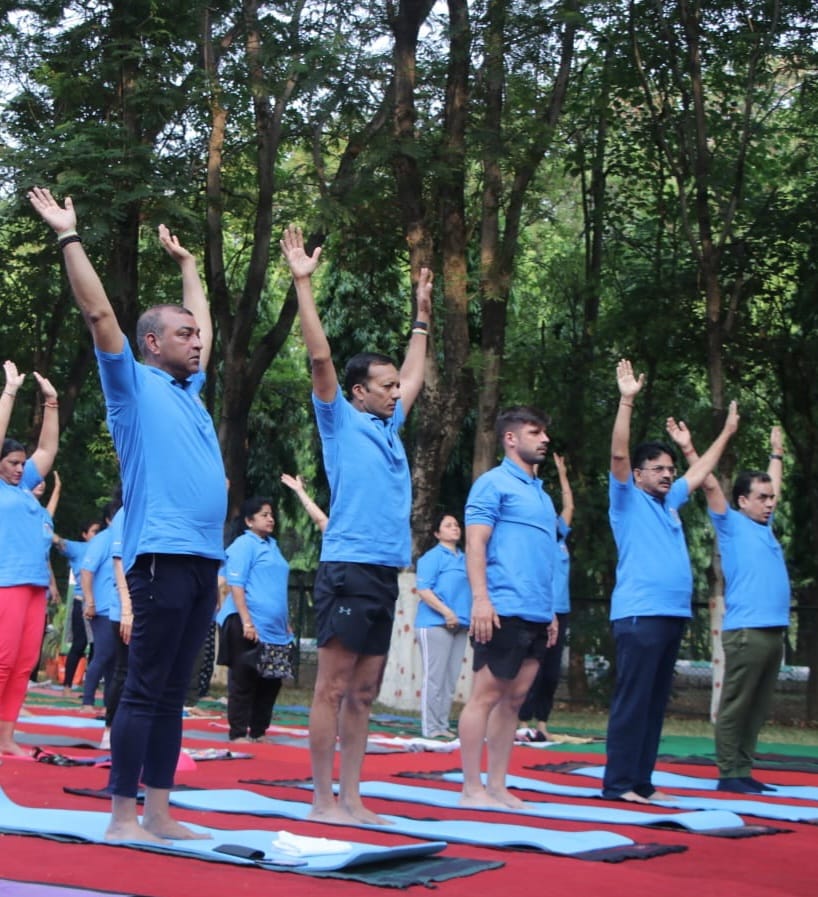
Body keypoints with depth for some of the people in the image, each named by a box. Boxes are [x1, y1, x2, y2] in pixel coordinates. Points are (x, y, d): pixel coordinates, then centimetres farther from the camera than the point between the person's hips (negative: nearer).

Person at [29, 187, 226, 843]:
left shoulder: (189, 391, 21)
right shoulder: (134, 387, 2)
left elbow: (203, 321, 36)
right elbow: (99, 313, -5)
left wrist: (185, 261, 44)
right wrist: (69, 236, -3)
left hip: (205, 560, 7)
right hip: (163, 557, -7)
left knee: (172, 693, 9)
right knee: (145, 691, -6)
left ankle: (159, 813, 12)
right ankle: (123, 816, -3)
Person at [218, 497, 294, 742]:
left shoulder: (272, 545, 17)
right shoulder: (243, 545, -7)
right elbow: (236, 585, -14)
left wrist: (286, 622, 22)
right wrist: (247, 621, -21)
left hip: (273, 627, 8)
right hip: (249, 625, -8)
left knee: (271, 681, 10)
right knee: (243, 681, -2)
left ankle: (258, 732, 18)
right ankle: (238, 733, 3)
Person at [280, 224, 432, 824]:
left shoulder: (390, 427, 19)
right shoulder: (341, 423, 0)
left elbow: (414, 374, 33)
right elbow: (320, 357, -9)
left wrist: (423, 314, 39)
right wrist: (303, 282, -10)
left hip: (387, 573, 8)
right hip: (349, 569, -8)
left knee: (363, 694, 9)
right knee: (334, 688, -5)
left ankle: (351, 799, 12)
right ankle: (322, 801, -2)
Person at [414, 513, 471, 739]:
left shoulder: (464, 559, 18)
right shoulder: (432, 557, -4)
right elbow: (423, 590, -13)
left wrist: (470, 616, 11)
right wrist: (446, 613, -19)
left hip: (459, 625, 7)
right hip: (435, 624, -7)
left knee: (450, 680, 7)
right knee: (434, 678, -7)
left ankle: (442, 726, 12)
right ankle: (431, 728, -4)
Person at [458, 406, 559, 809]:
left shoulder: (541, 493, 21)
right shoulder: (493, 484, -3)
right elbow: (475, 544, -10)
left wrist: (550, 612, 21)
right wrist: (480, 598, -20)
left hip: (536, 616, 8)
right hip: (504, 611, -8)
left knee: (514, 700, 9)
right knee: (486, 696, -5)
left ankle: (497, 787, 13)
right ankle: (472, 789, -1)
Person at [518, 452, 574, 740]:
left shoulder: (559, 536, 16)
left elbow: (569, 506, 26)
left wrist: (562, 473, 27)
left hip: (559, 611, 6)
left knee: (551, 673, 7)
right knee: (532, 671, -6)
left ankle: (541, 724, 13)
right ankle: (523, 723, -3)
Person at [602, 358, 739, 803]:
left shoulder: (668, 501, 20)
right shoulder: (628, 499, 1)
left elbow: (700, 471, 33)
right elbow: (618, 454, -13)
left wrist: (727, 431, 38)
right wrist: (627, 401, -20)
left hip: (673, 615, 8)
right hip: (639, 615, -8)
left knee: (656, 702, 9)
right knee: (632, 700, -8)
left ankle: (642, 781, 14)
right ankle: (618, 783, -6)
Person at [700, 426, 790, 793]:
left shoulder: (764, 527, 20)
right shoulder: (732, 525, 1)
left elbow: (772, 486, 35)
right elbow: (710, 485, -5)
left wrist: (776, 453, 44)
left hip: (774, 631, 7)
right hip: (746, 631, -7)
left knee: (757, 709, 8)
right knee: (735, 707, -4)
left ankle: (743, 771, 12)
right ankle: (729, 774, -2)